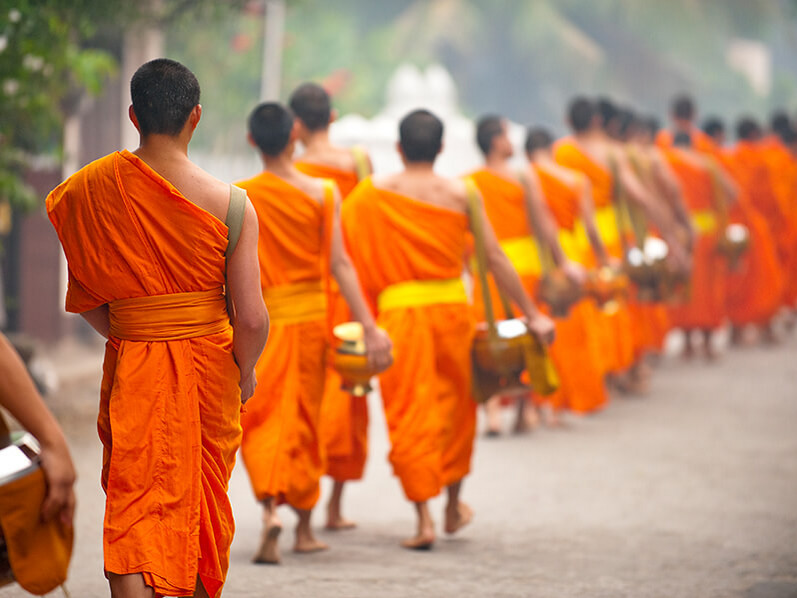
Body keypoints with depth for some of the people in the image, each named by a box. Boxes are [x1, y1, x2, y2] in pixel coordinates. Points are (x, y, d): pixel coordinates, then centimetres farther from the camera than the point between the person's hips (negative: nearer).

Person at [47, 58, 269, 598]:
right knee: (206, 497, 20)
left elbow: (83, 295, 1)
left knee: (135, 505, 0)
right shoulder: (229, 204, -13)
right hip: (209, 363, 0)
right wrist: (246, 372, 6)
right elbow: (251, 316, -13)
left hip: (132, 365, 0)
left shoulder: (90, 188, -7)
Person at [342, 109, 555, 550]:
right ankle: (453, 506, 32)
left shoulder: (371, 193, 0)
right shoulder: (462, 193, 1)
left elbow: (349, 255, -3)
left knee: (409, 413, 2)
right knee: (456, 405, 19)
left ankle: (423, 518, -5)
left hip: (399, 309, -1)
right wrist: (532, 315, 6)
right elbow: (494, 258, 1)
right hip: (451, 303, 1)